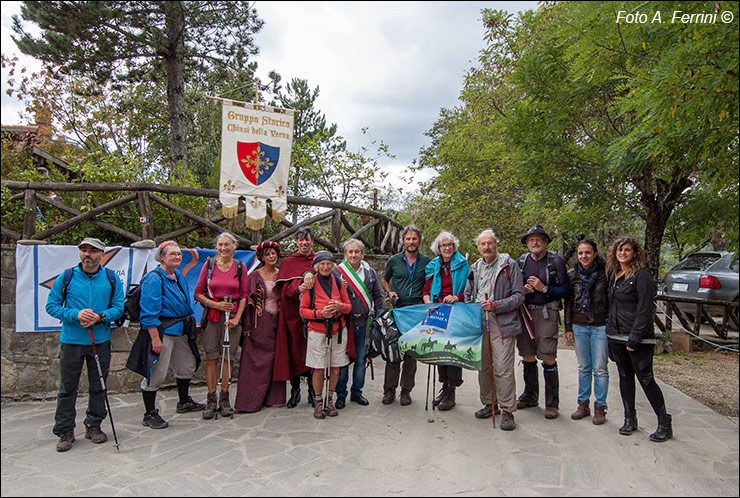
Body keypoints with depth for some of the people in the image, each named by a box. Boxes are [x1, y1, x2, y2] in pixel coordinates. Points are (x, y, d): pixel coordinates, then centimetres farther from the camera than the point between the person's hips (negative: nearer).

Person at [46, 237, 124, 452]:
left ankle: (94, 426, 27)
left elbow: (118, 306, 2)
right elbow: (52, 305, 0)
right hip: (71, 341, -1)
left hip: (101, 341, 1)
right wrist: (76, 315, -16)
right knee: (67, 388, 5)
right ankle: (65, 431, 18)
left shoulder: (111, 279, 2)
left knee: (98, 386, 11)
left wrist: (100, 317, -16)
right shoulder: (66, 277, -2)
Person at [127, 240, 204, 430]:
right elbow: (149, 313, -20)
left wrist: (190, 326, 18)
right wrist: (155, 338, -24)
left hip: (180, 330, 9)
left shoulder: (179, 276, 12)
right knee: (156, 373, -1)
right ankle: (150, 414, 14)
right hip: (161, 330, -9)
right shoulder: (154, 278, -15)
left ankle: (184, 402, 40)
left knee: (187, 366, 20)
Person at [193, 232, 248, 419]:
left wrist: (237, 317, -6)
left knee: (228, 357, 2)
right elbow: (198, 293, 4)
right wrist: (215, 304, -10)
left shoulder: (240, 267, 4)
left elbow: (244, 295, 5)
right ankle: (211, 399, 7)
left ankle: (224, 398, 12)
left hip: (232, 316, 0)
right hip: (211, 316, 0)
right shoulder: (209, 265, 4)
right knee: (211, 358, 0)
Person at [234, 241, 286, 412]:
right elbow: (249, 301, -6)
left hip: (276, 323, 4)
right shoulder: (255, 276, -2)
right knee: (256, 361, -4)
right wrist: (248, 327, -10)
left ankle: (272, 397, 16)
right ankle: (250, 401, 2)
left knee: (274, 360, 6)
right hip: (259, 323, -4)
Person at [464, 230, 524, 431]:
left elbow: (519, 296, -5)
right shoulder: (475, 268, 14)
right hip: (479, 322, 5)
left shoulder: (509, 265, -2)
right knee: (483, 366, 11)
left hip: (502, 323, -5)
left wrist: (496, 305, -16)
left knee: (503, 368, -7)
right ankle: (488, 404, 25)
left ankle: (507, 410, 4)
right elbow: (468, 295, 23)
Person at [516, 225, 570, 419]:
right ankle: (530, 396, 27)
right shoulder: (521, 261, 9)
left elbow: (565, 290, -3)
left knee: (548, 359, -5)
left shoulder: (556, 260, -2)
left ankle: (552, 403, 9)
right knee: (527, 356, 11)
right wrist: (522, 290, -5)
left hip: (547, 312, -4)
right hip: (525, 312, 4)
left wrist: (544, 288, -15)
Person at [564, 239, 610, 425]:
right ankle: (583, 404, 21)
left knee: (600, 369, 2)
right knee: (583, 368, 11)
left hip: (600, 326, -3)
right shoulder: (572, 275, 5)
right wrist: (568, 327, 7)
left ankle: (600, 407, 15)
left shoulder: (605, 273, -5)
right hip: (579, 326, 3)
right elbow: (568, 303, 10)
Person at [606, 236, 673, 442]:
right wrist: (610, 328, 12)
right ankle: (630, 419, 23)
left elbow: (644, 310, -15)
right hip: (616, 336, 7)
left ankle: (665, 424, 12)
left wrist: (634, 338, -18)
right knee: (625, 377, 12)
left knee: (646, 379, -2)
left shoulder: (642, 275, -10)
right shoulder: (613, 274, 12)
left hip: (638, 337, -7)